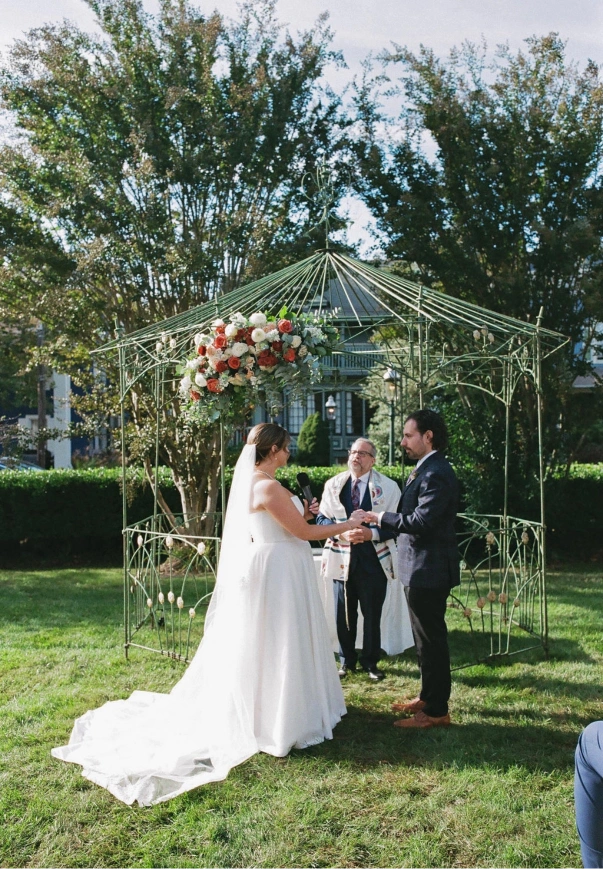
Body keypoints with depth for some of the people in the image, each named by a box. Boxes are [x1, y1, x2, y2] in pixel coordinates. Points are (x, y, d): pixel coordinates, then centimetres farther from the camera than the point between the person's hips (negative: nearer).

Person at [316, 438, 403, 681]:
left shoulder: (388, 487, -2)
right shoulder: (333, 484, 5)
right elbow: (321, 519, 4)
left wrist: (371, 533, -20)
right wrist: (342, 532, -14)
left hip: (374, 561, -2)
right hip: (342, 559, 2)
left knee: (372, 614, 8)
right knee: (344, 614, 10)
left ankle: (370, 661, 25)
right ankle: (347, 661, 26)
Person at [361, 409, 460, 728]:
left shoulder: (436, 474, -21)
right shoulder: (425, 470, 13)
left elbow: (420, 521, -27)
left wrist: (382, 517, -15)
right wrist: (379, 529, 12)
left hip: (429, 570, -11)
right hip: (420, 569, 11)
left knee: (431, 639, 0)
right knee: (427, 638, 20)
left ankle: (436, 711, 11)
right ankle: (428, 696, 34)